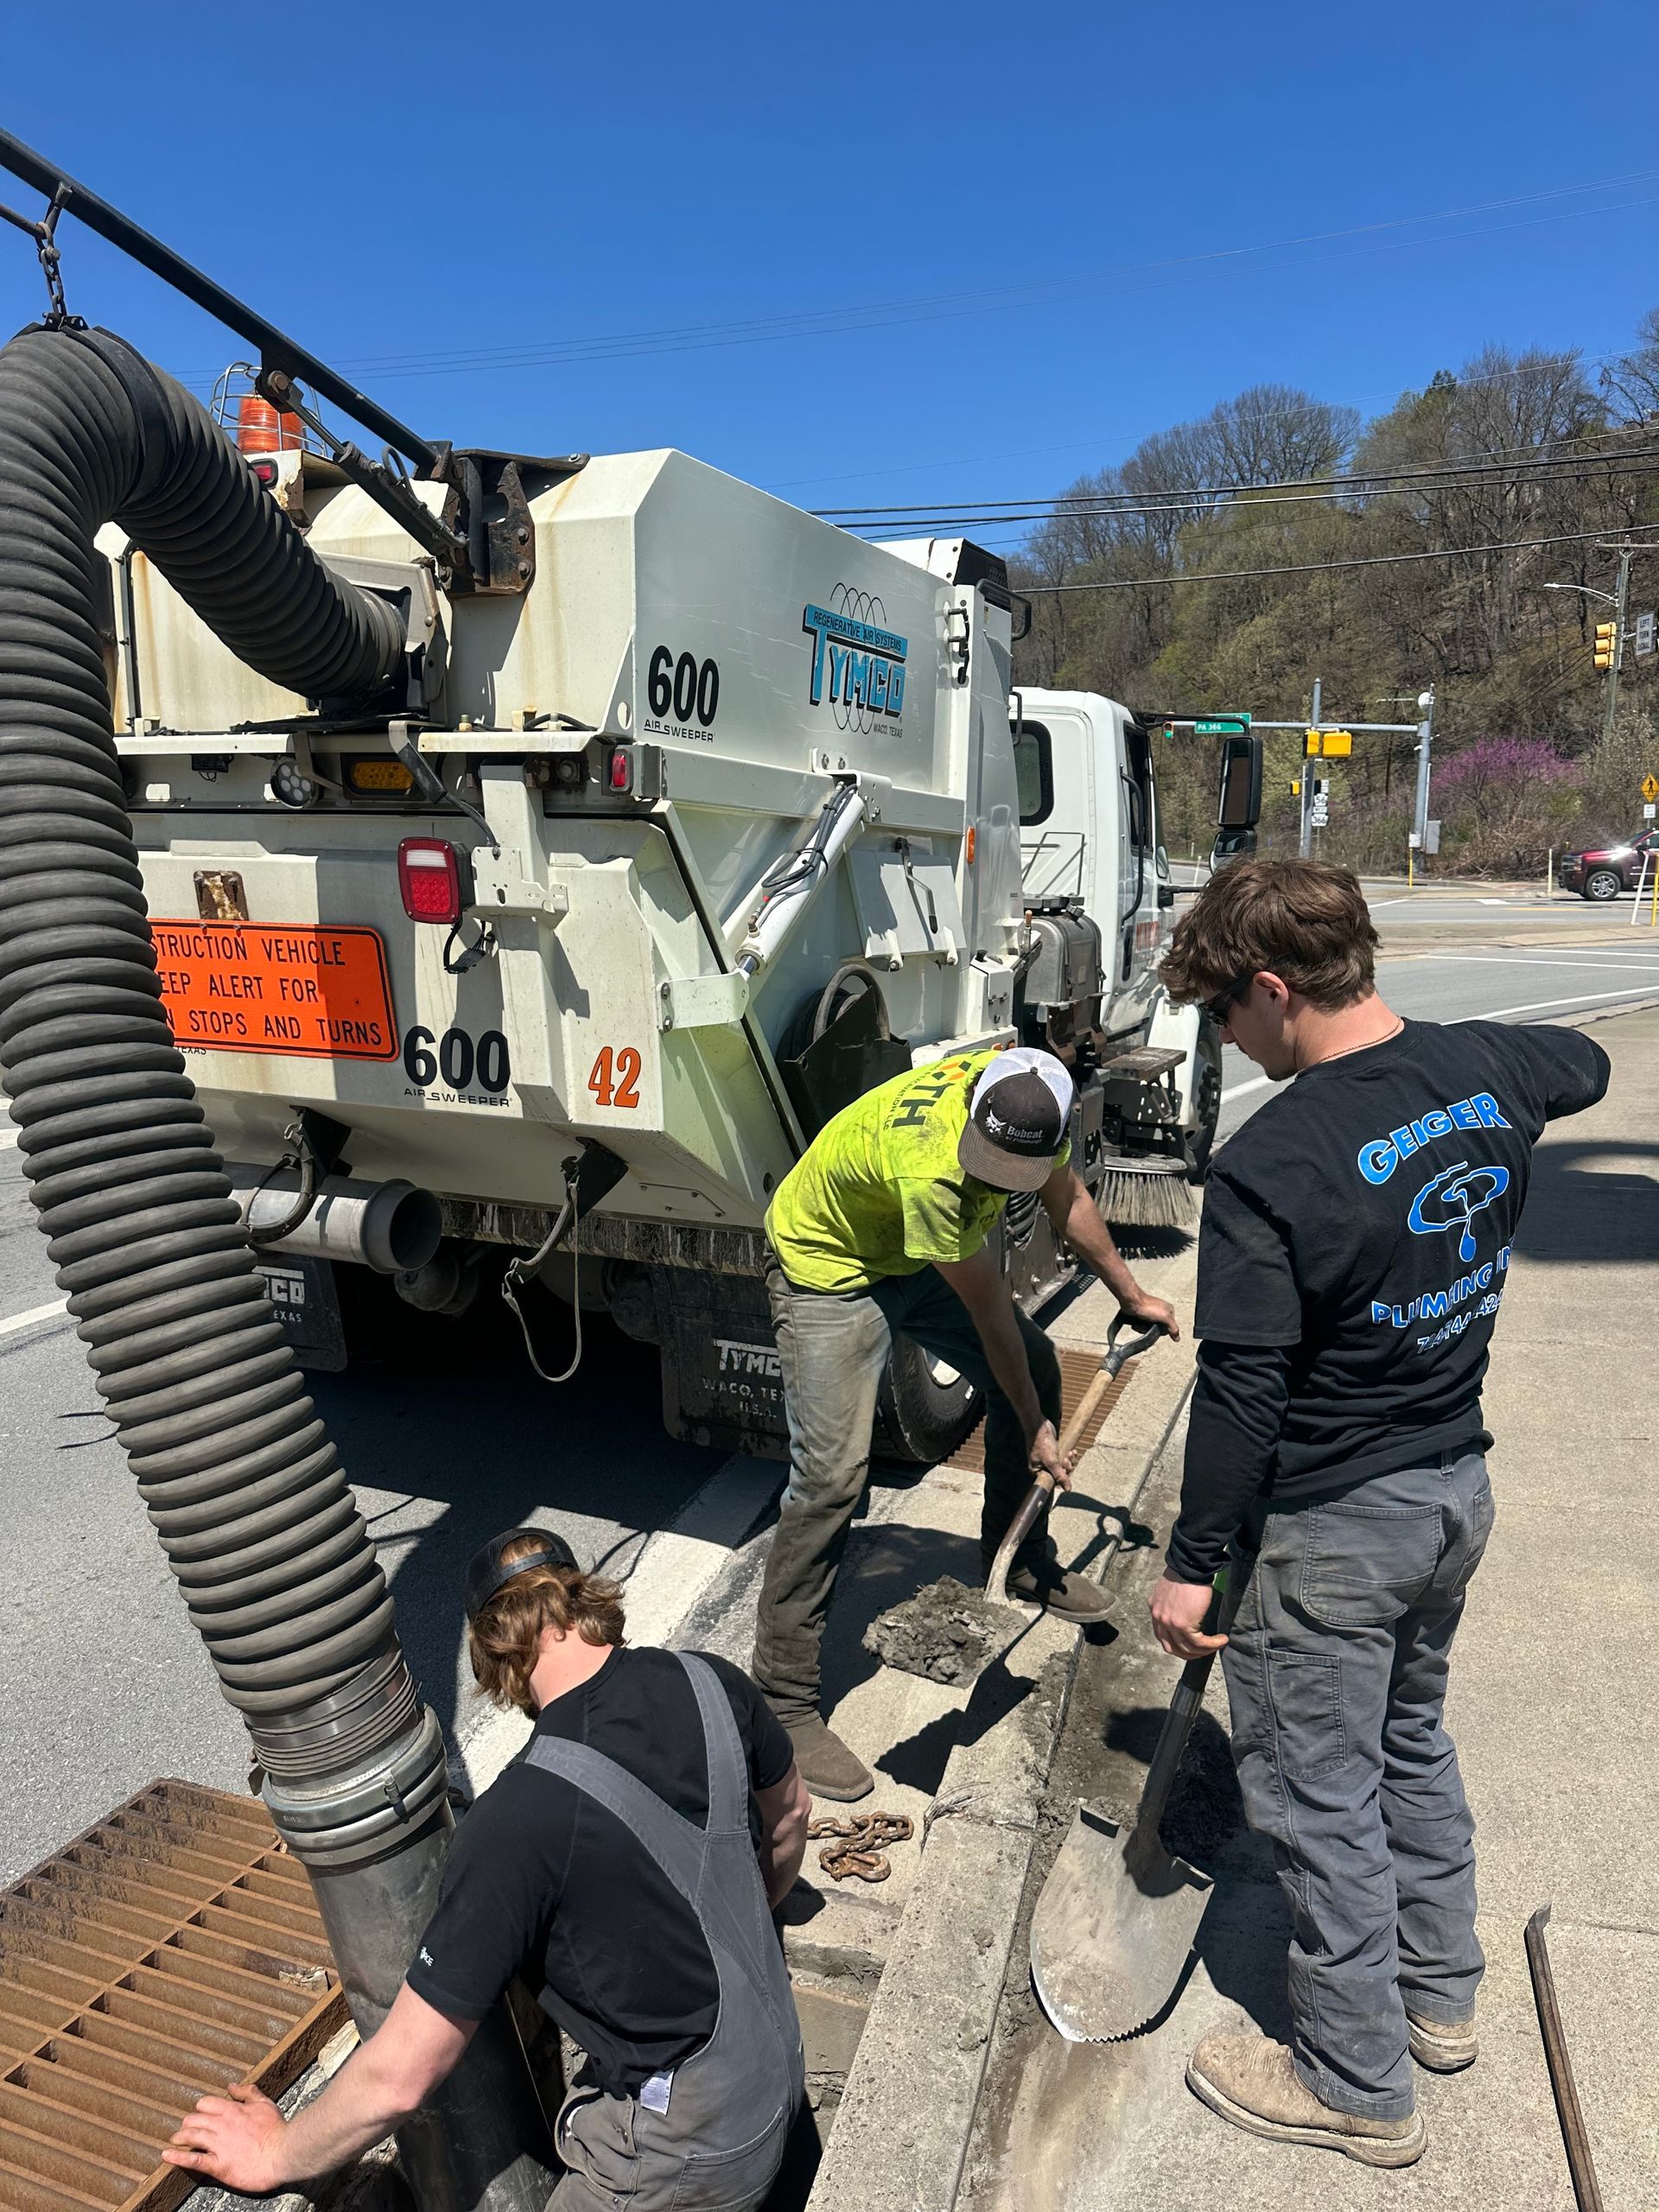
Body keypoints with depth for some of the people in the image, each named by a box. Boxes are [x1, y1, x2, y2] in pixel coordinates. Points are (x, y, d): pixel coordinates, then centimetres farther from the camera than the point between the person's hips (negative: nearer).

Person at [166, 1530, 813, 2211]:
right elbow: (790, 1815, 11)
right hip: (779, 2069, 7)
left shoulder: (519, 1821, -29)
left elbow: (399, 2077, -20)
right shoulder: (711, 1682, -12)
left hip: (688, 2144, -7)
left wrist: (276, 2156, 0)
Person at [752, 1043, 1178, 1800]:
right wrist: (1034, 1431, -12)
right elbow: (989, 1308, -27)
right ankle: (783, 1704, -5)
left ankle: (1023, 1563, 34)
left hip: (921, 1252, 8)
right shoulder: (929, 1171, -41)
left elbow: (1068, 1200, 3)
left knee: (1036, 1367, 11)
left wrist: (1132, 1296, 15)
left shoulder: (1027, 1100, -19)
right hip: (827, 1267, -8)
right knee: (831, 1475, -18)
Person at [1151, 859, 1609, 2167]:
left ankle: (1360, 2087, 30)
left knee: (1320, 1797, 12)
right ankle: (1442, 1997, 46)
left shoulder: (1269, 1167, -28)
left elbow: (1241, 1395, -24)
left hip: (1331, 1530, -8)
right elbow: (1586, 1065, 20)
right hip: (1458, 1486, 8)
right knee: (1411, 1740, 27)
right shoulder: (1483, 1068, -6)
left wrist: (1193, 1561, -13)